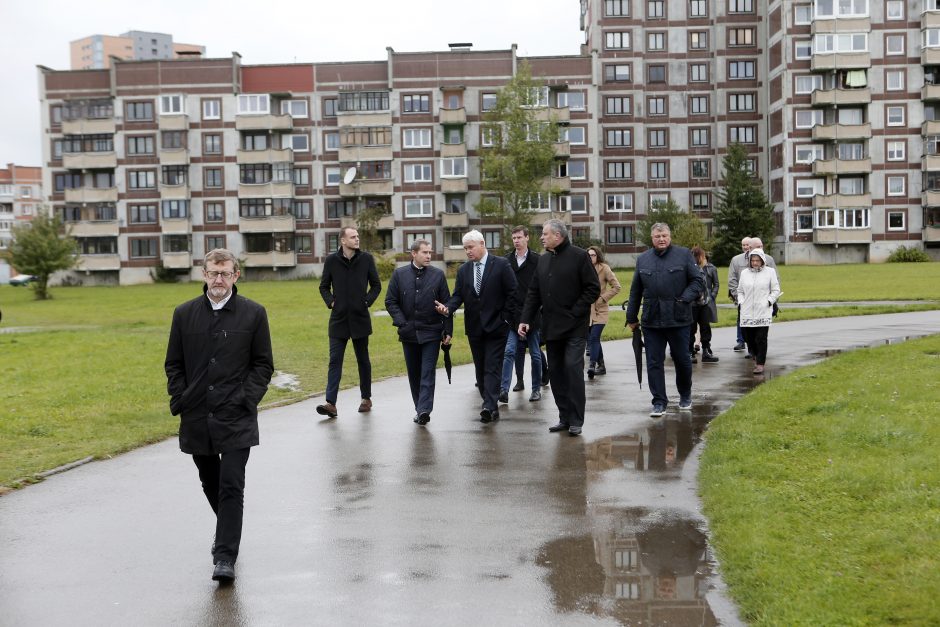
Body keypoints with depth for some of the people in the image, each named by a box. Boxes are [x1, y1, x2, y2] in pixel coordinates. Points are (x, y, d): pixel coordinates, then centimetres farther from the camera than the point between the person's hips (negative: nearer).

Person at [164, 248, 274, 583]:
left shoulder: (253, 313, 0)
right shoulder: (184, 314, 6)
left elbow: (263, 364, 3)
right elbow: (173, 364, 11)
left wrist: (246, 399, -8)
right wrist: (180, 400, 0)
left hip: (236, 417, -3)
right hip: (196, 416, 4)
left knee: (231, 486, -9)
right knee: (210, 483, 17)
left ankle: (225, 557, -7)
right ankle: (228, 528, 42)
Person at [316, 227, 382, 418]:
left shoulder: (366, 259, -1)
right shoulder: (332, 261, -1)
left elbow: (376, 285, 7)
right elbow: (324, 286, 10)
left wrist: (367, 301, -5)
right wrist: (330, 302, -5)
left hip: (360, 318, 0)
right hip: (338, 319, 0)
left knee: (363, 360, 12)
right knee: (334, 361, -5)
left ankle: (366, 399, 26)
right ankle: (331, 404, -9)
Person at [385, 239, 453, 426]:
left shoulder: (438, 274, 2)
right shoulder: (399, 274, 3)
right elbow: (390, 301, 4)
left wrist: (448, 330, -3)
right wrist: (401, 323, -7)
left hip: (431, 332, -2)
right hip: (409, 333, 2)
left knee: (428, 372, -8)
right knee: (414, 373, 10)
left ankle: (424, 410, -14)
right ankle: (420, 408, 21)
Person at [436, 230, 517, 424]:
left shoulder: (501, 265, -5)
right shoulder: (463, 270, 9)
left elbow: (512, 292, -5)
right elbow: (458, 295, 6)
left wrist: (505, 318, -9)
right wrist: (448, 308, -14)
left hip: (496, 326, -5)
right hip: (474, 327, 5)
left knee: (492, 368, -11)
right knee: (480, 369, 9)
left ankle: (489, 406, -18)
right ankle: (491, 407, 18)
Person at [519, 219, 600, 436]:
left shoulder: (579, 256, -5)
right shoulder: (544, 260, 14)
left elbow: (593, 288, -7)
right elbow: (533, 293, 14)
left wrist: (576, 312, -13)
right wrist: (526, 319, 4)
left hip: (574, 327, -6)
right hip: (551, 328, 7)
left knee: (573, 368, -10)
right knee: (556, 372, 8)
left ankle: (576, 420, -3)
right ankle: (564, 417, 16)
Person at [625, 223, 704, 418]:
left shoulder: (684, 255, 1)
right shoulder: (643, 259, 10)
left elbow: (698, 281, 1)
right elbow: (635, 291, 14)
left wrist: (685, 298, -15)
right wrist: (631, 318, 14)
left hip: (678, 319, -2)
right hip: (651, 320, 2)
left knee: (682, 359, 10)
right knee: (654, 363, 2)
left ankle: (685, 395, 31)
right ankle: (659, 402, 8)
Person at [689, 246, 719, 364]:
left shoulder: (711, 268, 3)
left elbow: (716, 284, 9)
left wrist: (712, 297, -2)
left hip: (706, 303, 1)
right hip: (692, 303, -1)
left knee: (705, 328, 8)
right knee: (691, 328, 3)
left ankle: (706, 352, 15)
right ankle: (690, 352, 9)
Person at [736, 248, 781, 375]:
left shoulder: (770, 272, 4)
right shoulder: (744, 273, 12)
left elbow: (776, 290, 6)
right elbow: (740, 290, 19)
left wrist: (769, 301, -5)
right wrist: (741, 302, 4)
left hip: (763, 312, -3)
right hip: (747, 312, 3)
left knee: (761, 338, -6)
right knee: (748, 337, 6)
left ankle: (760, 363, 0)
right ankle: (757, 356, 31)